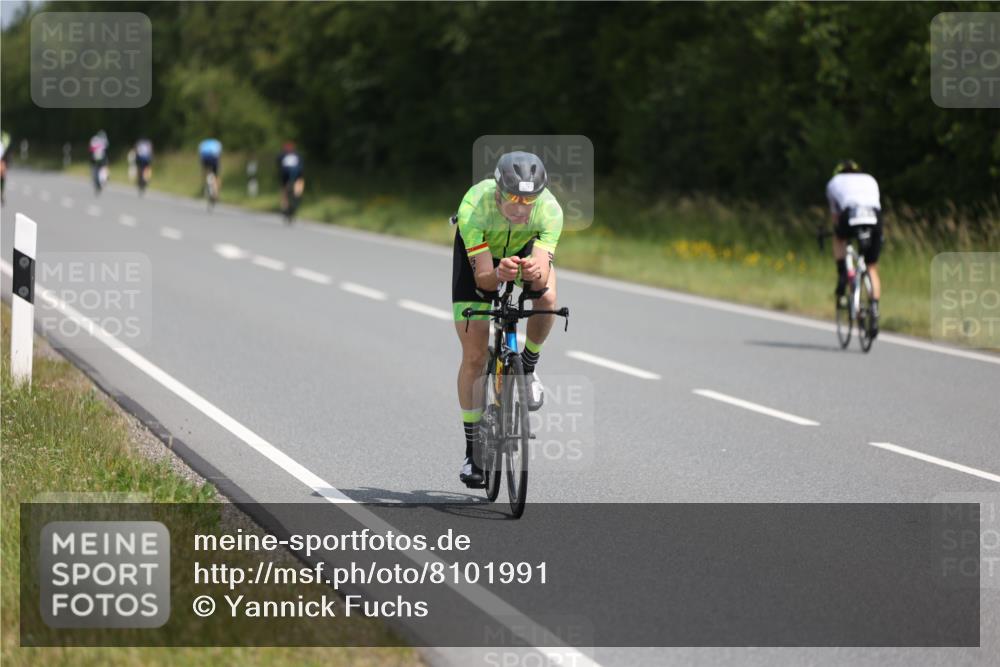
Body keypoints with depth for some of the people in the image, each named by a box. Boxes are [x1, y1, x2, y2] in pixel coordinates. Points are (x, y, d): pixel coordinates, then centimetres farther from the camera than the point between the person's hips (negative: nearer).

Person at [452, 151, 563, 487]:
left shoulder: (550, 209, -35)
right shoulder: (474, 206, -39)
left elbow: (543, 274, -41)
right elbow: (483, 277, -39)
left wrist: (535, 272, -63)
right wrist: (499, 273, -60)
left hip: (525, 247, 1)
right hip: (477, 253, -1)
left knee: (547, 296, -33)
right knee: (475, 355, -6)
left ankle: (528, 367, -4)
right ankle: (473, 451, 7)